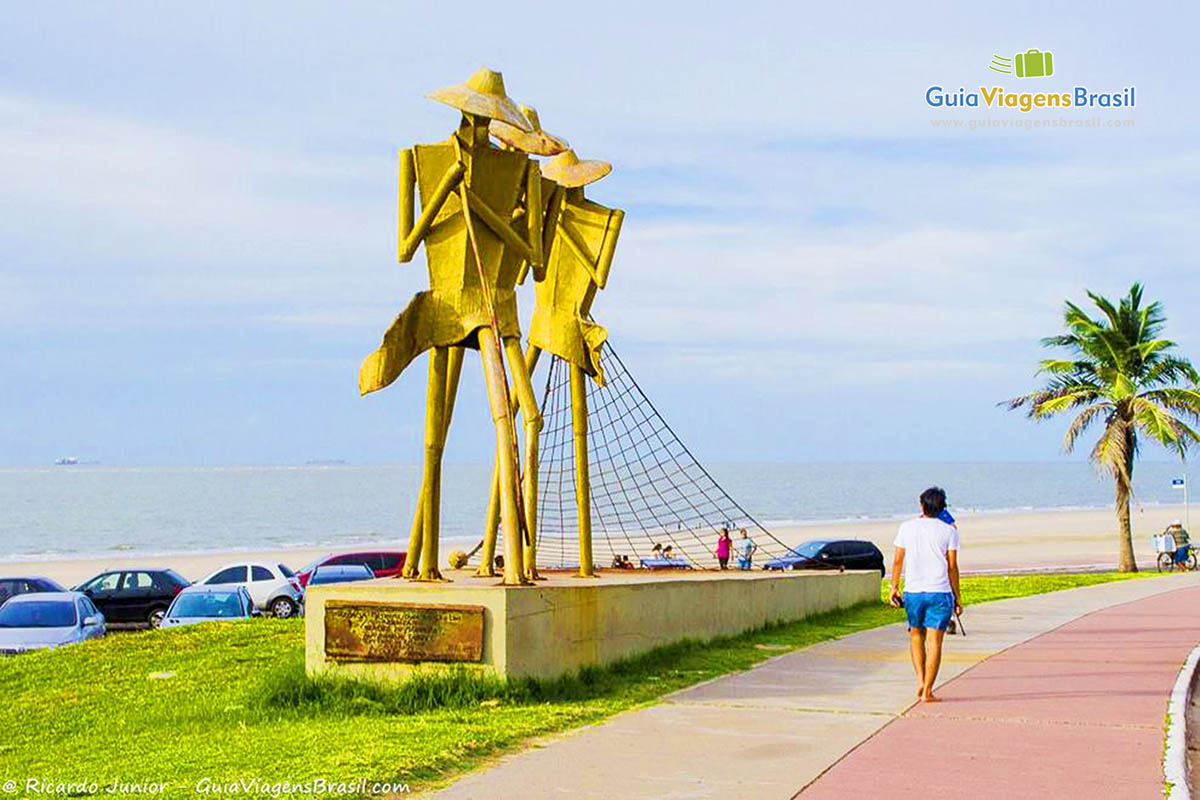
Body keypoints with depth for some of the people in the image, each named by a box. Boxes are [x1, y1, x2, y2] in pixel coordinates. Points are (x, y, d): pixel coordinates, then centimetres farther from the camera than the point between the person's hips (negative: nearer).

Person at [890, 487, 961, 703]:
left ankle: (920, 680, 7)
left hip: (913, 590, 2)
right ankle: (927, 690, -2)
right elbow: (952, 567, -1)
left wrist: (894, 587, 16)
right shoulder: (949, 531, -1)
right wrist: (957, 597, 5)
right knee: (934, 640, 0)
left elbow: (898, 561, 5)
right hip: (940, 592, -2)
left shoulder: (907, 528, 4)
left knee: (916, 635, 20)